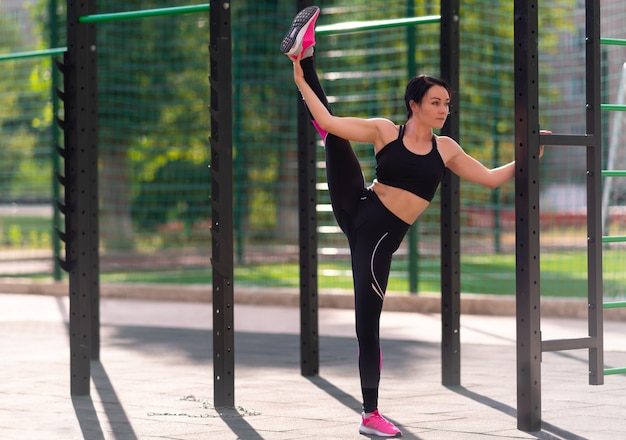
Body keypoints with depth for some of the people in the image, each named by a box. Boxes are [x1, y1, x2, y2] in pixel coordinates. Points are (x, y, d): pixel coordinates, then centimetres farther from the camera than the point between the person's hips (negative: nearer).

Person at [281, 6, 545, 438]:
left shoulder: (445, 149, 7)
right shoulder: (384, 130, -1)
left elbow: (491, 177, 11)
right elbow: (328, 122, -8)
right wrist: (301, 82, -12)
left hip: (380, 237, 1)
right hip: (356, 209, -1)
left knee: (368, 322, 1)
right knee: (331, 133, -18)